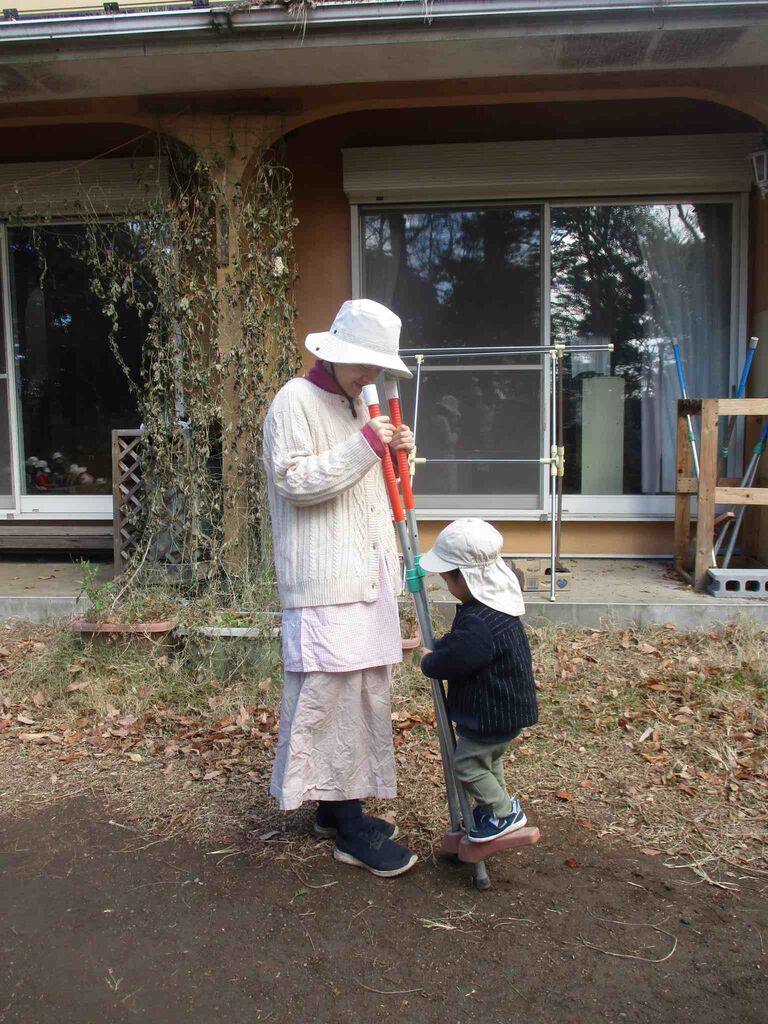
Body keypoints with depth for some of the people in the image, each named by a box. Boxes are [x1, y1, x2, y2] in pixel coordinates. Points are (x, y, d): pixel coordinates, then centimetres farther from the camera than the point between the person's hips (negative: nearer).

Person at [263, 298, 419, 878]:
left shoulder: (356, 403, 20)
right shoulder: (295, 401, -7)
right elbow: (294, 481, -18)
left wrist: (396, 453, 8)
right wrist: (365, 444, -18)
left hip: (367, 575, 9)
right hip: (324, 581, -9)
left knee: (364, 691, 11)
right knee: (333, 694, -6)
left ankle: (338, 806, 25)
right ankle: (350, 829, 3)